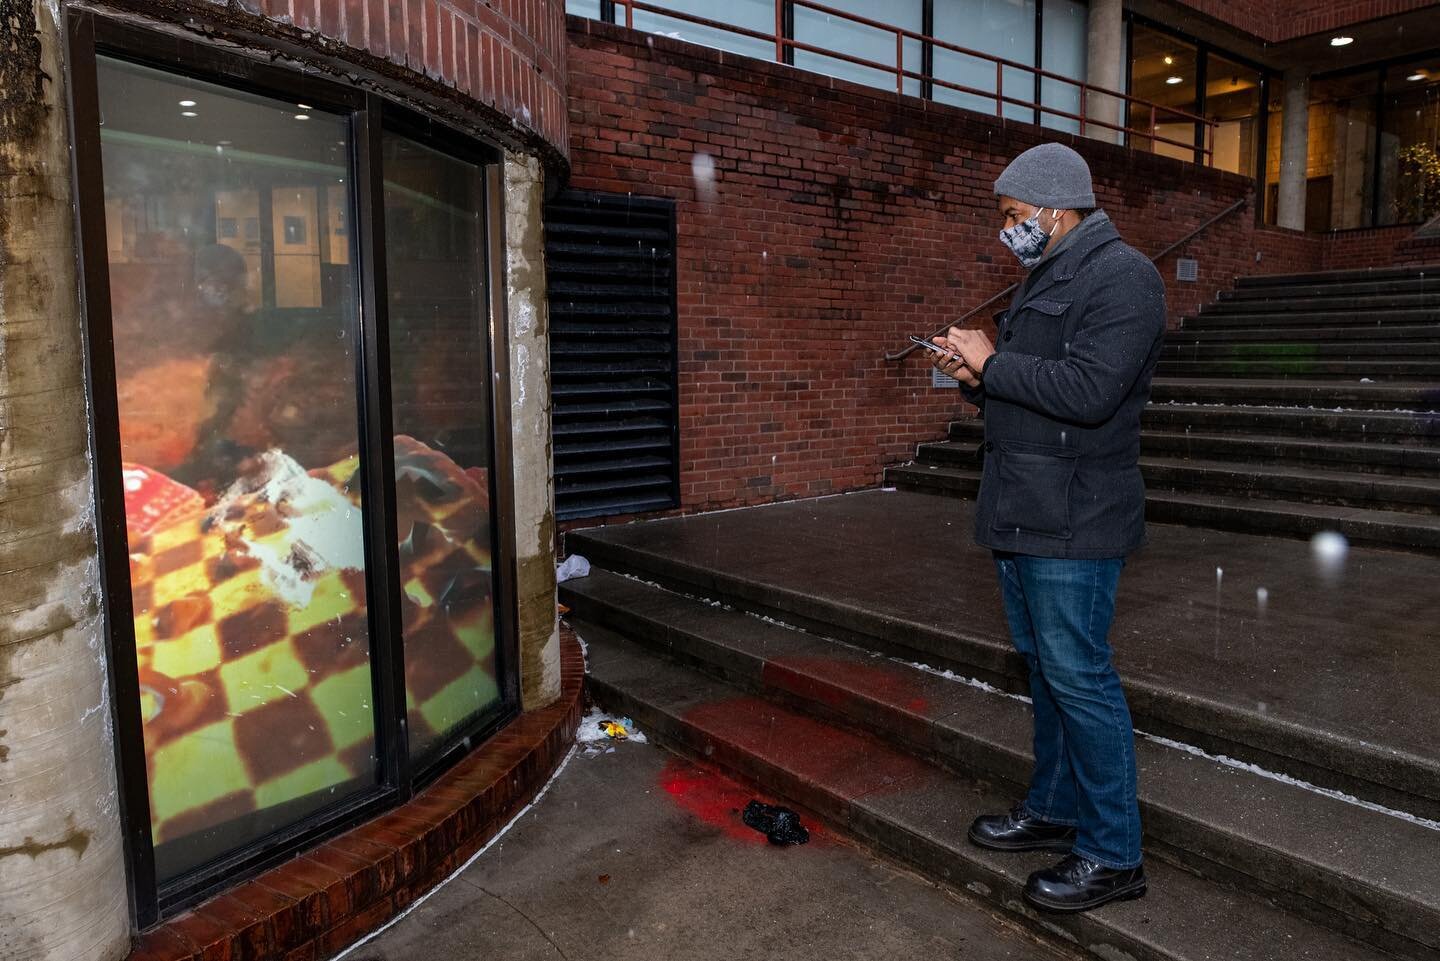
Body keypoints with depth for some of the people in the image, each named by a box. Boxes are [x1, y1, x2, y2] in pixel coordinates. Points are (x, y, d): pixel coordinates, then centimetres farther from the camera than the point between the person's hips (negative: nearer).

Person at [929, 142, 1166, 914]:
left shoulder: (1121, 277, -12)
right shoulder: (1043, 279, 19)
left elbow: (1088, 390, -26)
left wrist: (992, 363, -16)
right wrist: (973, 375, 4)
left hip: (1071, 523, -10)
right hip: (1021, 514, 10)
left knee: (1078, 678, -4)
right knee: (1044, 668, 17)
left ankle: (1112, 854, 10)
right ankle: (1054, 807, 31)